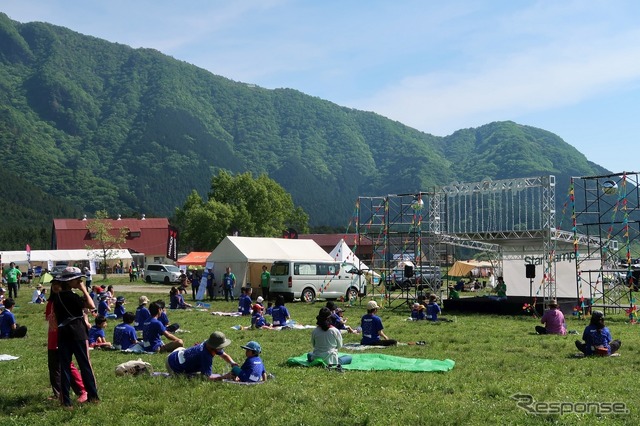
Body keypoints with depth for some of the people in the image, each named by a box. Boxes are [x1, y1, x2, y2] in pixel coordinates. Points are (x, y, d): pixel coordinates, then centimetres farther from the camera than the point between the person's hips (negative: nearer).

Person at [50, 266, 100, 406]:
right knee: (85, 364, 3)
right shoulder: (71, 296, -13)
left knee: (64, 366, 6)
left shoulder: (57, 297, 8)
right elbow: (91, 306, -20)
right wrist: (84, 290, -11)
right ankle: (93, 396, 9)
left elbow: (56, 316, 15)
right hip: (77, 334, -6)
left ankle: (66, 400, 6)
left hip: (63, 335, 6)